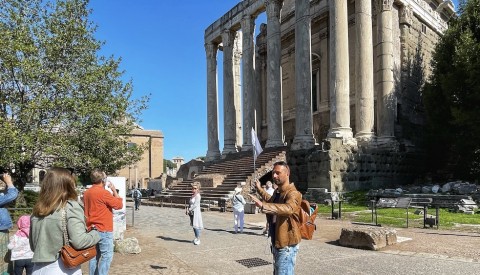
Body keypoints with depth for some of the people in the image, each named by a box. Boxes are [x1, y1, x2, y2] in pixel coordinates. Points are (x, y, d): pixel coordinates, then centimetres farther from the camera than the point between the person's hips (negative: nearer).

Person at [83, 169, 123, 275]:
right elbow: (119, 205, -11)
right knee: (107, 256, -2)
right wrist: (114, 190, -3)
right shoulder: (103, 192, -18)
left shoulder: (87, 193, 7)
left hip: (92, 229, 8)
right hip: (104, 230, -8)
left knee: (94, 255, 15)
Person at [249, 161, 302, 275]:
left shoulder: (293, 193, -22)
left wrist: (263, 205, -55)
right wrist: (260, 189, 41)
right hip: (277, 242, 10)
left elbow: (289, 208, -45)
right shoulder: (277, 192, 8)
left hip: (287, 244, -10)